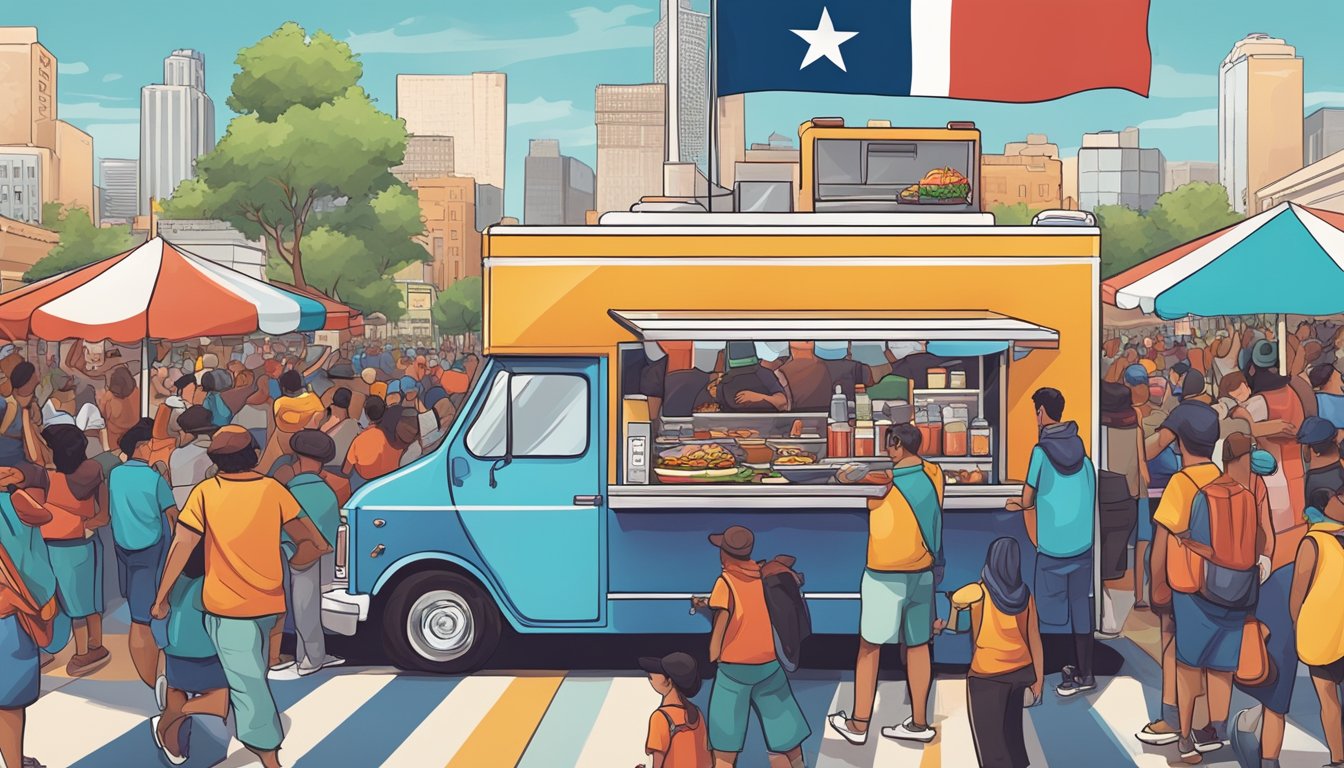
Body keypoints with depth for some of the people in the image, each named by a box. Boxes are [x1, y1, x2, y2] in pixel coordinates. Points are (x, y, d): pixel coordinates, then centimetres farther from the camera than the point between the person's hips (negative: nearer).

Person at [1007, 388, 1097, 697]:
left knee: (1054, 610, 4)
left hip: (1053, 546, -5)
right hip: (1083, 543, 5)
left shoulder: (1041, 450, -11)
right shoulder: (1080, 447, 5)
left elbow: (1028, 498, -7)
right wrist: (1026, 504, 21)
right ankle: (1084, 673, 18)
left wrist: (1023, 504, 18)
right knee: (1080, 606, 12)